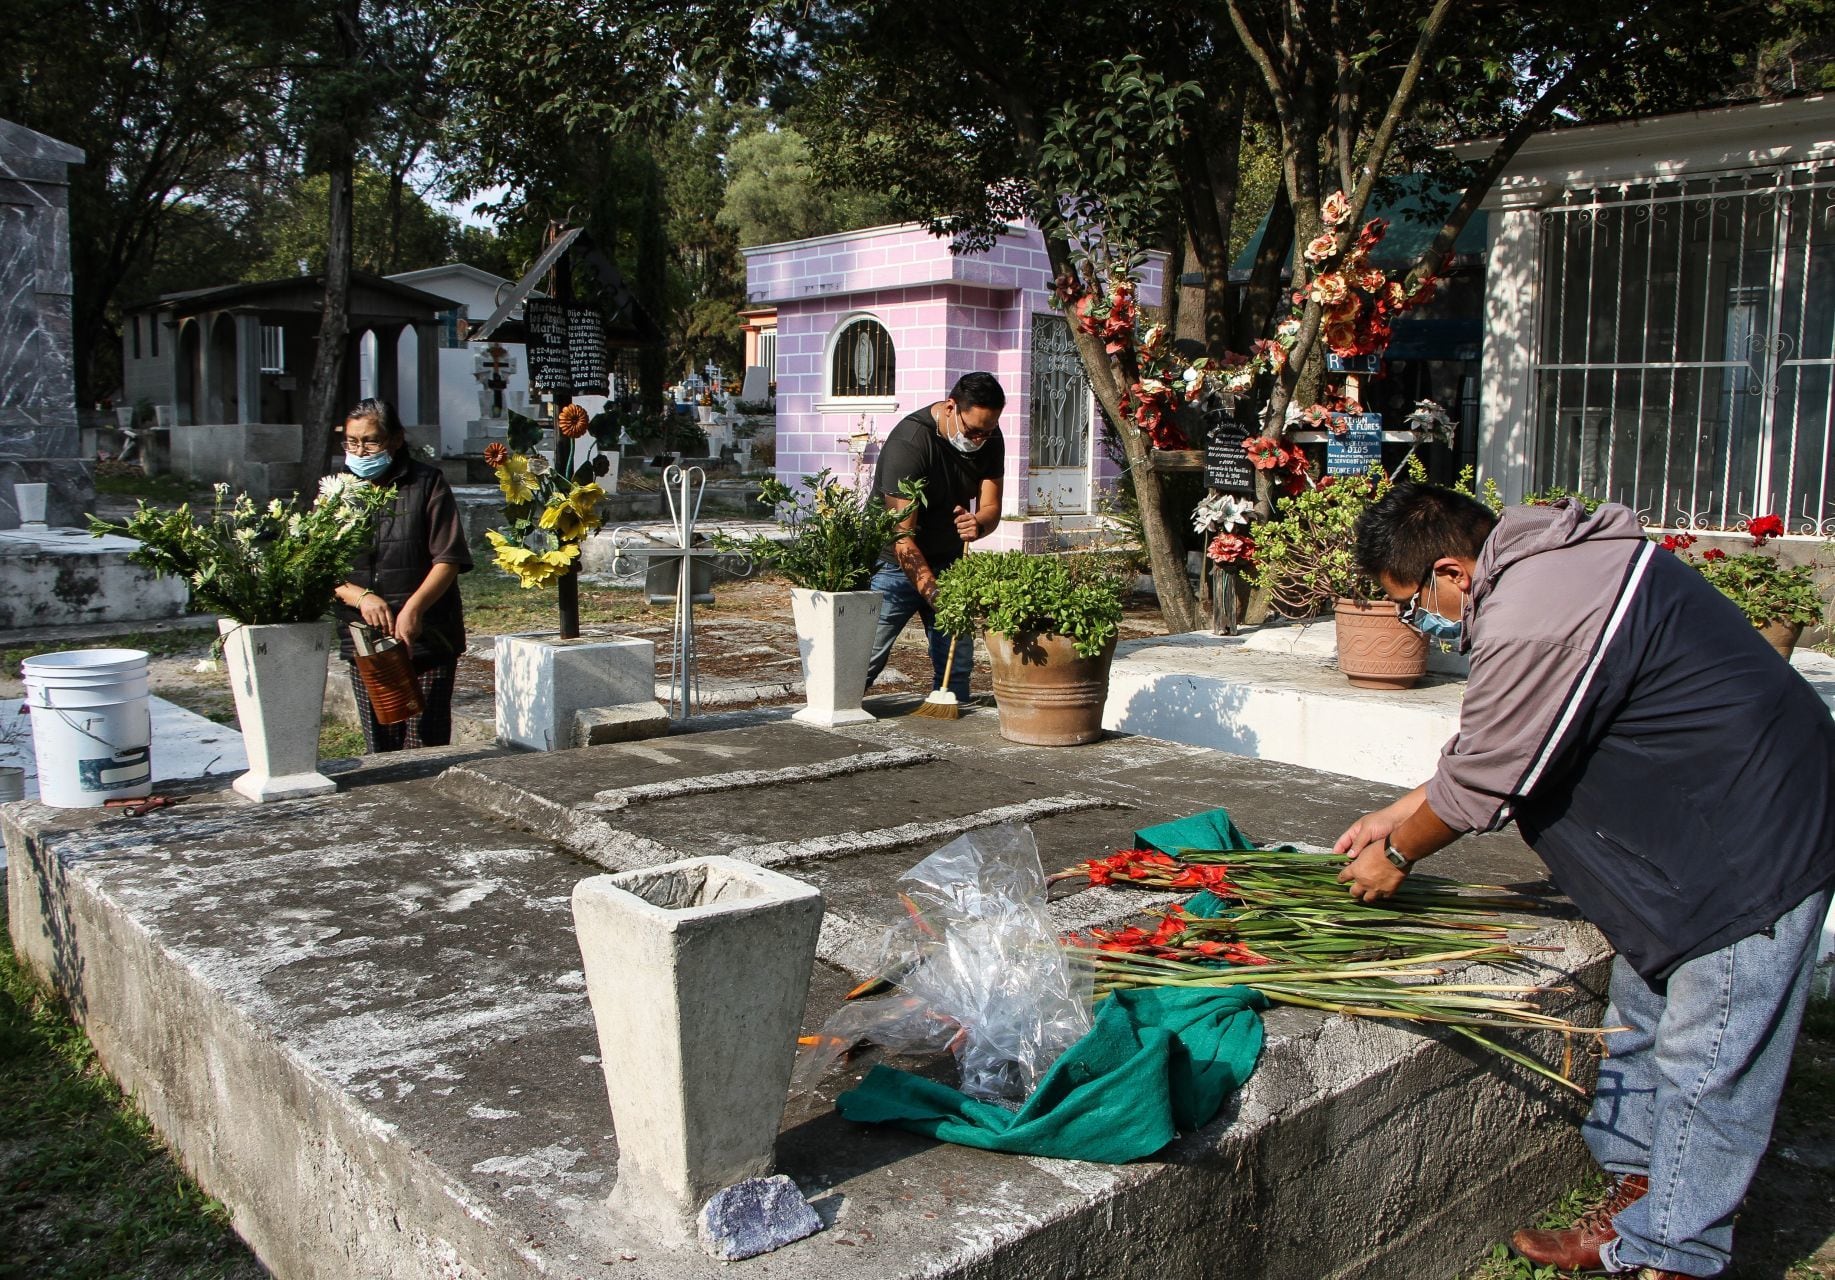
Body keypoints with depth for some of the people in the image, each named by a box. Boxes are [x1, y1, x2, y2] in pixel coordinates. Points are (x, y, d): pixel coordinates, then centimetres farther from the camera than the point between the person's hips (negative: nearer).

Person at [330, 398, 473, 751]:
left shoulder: (427, 483, 0)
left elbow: (449, 559, -6)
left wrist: (414, 607, -20)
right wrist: (361, 596, -14)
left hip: (426, 639, -3)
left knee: (425, 746, -4)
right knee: (380, 749, 7)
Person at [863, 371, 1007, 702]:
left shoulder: (989, 438, -6)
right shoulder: (909, 441, -27)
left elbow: (991, 508, -4)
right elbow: (902, 537, -29)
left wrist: (978, 523, -29)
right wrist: (935, 594, -37)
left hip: (948, 562, 6)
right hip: (895, 564, -6)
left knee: (958, 663, 6)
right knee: (865, 660, -13)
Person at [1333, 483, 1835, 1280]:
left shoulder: (1533, 625, -29)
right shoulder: (1540, 562, 4)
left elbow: (1479, 786, -18)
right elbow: (1490, 745, 14)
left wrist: (1398, 856, 0)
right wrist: (1400, 814, 14)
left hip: (1754, 840, -11)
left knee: (1704, 1063, 0)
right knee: (1640, 1019, 18)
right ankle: (1639, 1192, 31)